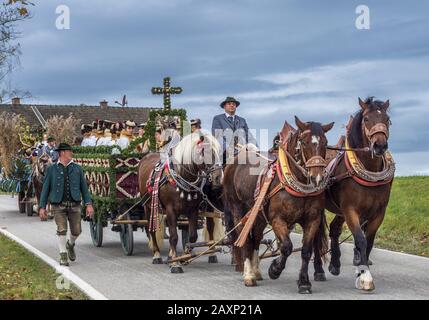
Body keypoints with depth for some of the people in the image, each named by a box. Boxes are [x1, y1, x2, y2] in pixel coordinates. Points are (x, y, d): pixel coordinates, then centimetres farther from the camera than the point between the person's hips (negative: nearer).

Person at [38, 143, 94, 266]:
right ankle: (63, 257, 1)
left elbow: (84, 187, 8)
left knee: (76, 230, 0)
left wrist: (89, 204, -3)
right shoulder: (52, 169, 5)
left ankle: (70, 245, 33)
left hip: (74, 205, 2)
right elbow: (45, 189, 5)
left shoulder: (77, 168, 11)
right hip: (58, 205, -2)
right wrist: (42, 207, -2)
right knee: (61, 230, -12)